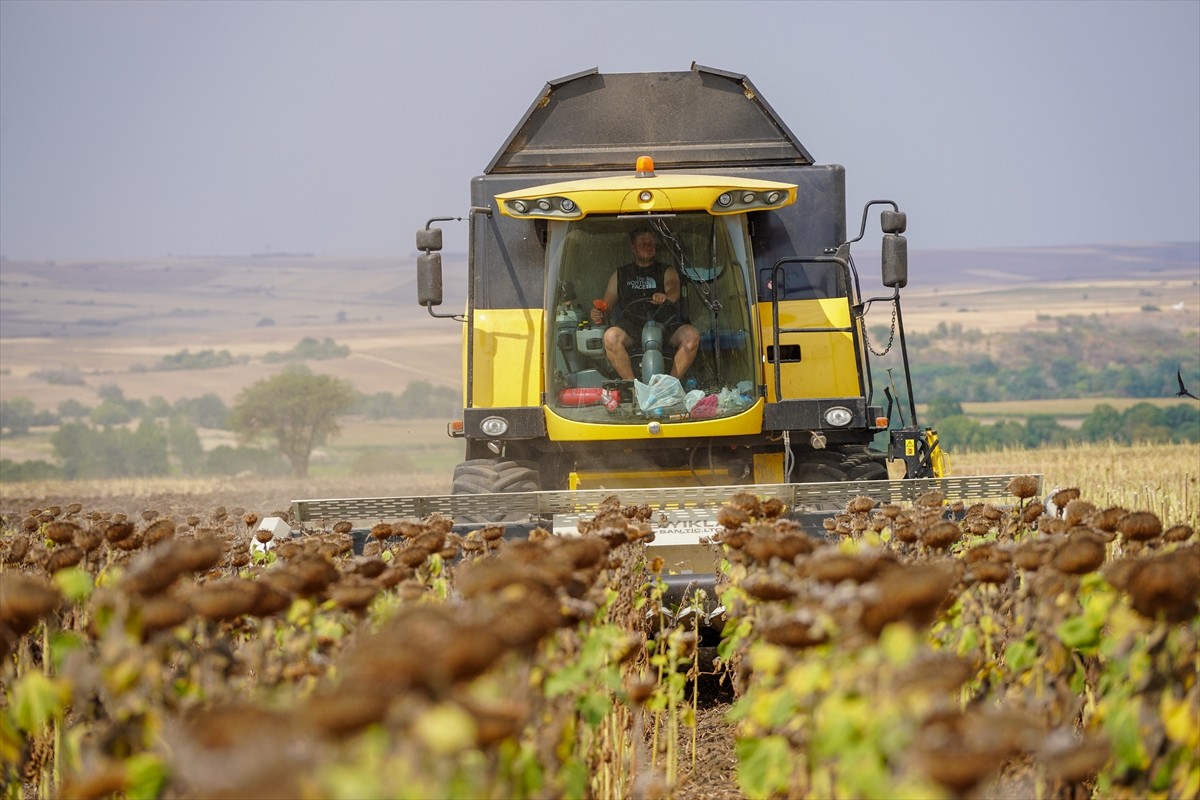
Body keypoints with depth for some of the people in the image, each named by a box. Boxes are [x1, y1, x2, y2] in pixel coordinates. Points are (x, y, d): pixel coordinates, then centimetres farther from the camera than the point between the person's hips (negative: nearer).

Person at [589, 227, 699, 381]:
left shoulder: (667, 271, 20)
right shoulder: (620, 275, 25)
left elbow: (674, 291, -1)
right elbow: (607, 304, 20)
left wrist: (665, 297, -27)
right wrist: (599, 314, -6)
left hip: (664, 324, 0)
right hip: (631, 327, 0)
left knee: (692, 335, -31)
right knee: (610, 336, -35)